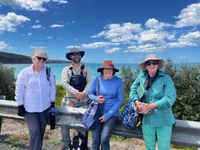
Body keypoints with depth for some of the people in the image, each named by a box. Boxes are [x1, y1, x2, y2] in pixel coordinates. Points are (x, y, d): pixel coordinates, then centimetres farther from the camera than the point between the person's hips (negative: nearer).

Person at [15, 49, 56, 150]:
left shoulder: (49, 72, -1)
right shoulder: (24, 72, -6)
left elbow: (52, 88, 6)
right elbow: (19, 91, -3)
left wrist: (52, 103, 6)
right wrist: (20, 106, -4)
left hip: (45, 108, 3)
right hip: (29, 108, -2)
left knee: (41, 131, 14)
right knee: (35, 131, -8)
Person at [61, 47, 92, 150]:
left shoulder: (86, 69, 8)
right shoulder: (66, 70, 6)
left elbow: (90, 82, -2)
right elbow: (64, 83, -8)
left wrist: (84, 93, -19)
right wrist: (76, 92, -19)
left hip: (84, 100, 0)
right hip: (70, 99, 0)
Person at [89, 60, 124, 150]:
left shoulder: (118, 81, -8)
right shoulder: (96, 79, -4)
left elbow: (120, 100, -5)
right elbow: (90, 94, 8)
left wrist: (108, 114, -11)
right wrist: (96, 98, -16)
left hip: (112, 114, -1)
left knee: (104, 139, -12)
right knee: (95, 139, -2)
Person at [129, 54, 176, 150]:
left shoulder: (166, 79, -8)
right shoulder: (142, 76, -1)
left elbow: (170, 98, -17)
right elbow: (133, 89, 7)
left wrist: (151, 106, -21)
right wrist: (137, 101, -10)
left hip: (163, 120, -2)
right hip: (147, 119, 2)